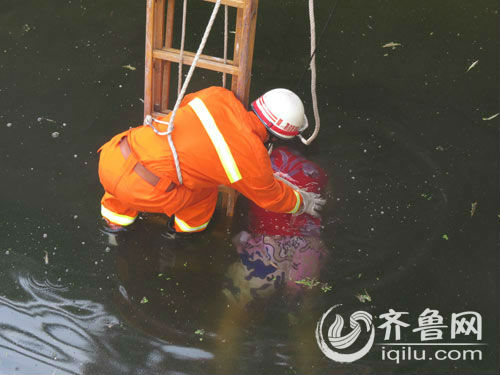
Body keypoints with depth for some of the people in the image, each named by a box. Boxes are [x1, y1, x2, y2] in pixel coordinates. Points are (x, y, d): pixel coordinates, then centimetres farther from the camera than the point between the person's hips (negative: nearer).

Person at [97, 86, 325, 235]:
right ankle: (188, 225, 39)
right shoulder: (253, 160, -5)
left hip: (111, 157, 5)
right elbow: (272, 198, 16)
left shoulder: (218, 96, 6)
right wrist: (302, 202, 36)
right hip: (140, 190, -4)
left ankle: (116, 218, 45)